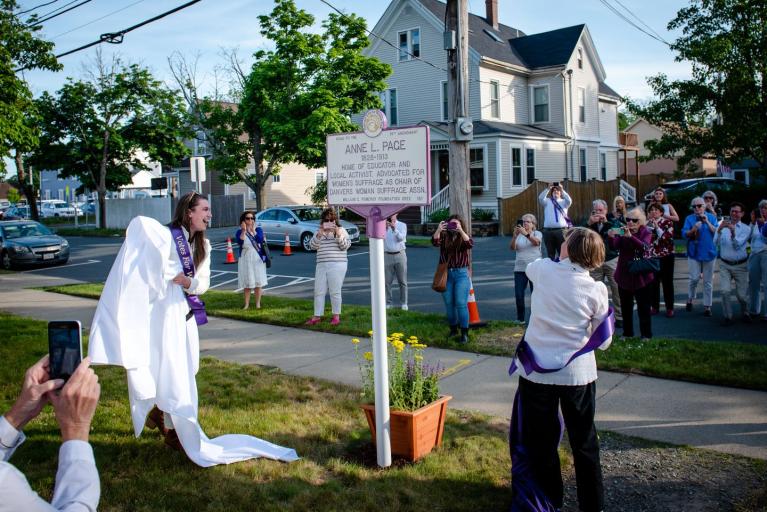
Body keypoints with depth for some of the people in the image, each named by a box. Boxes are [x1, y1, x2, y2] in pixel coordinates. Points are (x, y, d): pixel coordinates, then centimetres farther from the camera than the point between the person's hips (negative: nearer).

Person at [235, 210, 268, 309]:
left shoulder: (258, 230, 3)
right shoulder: (239, 232, -1)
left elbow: (260, 240, -17)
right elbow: (239, 242, -20)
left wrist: (253, 230, -17)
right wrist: (244, 230, -22)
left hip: (257, 260, 1)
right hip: (245, 260, 0)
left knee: (258, 283, 3)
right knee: (247, 283, 4)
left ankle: (258, 303, 13)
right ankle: (247, 304, 15)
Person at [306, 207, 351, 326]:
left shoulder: (341, 230, 5)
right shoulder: (319, 232, 15)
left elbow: (346, 246, -6)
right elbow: (312, 245, 1)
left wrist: (338, 234, -17)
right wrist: (319, 233, -12)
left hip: (337, 266, -4)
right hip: (321, 266, 4)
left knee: (335, 292, -2)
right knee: (318, 291, 5)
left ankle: (336, 316, 10)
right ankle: (317, 316, 12)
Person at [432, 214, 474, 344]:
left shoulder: (463, 237, 1)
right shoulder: (444, 236, 5)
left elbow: (470, 244, -20)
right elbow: (435, 242, -15)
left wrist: (460, 231, -34)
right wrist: (438, 230, -34)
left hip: (461, 274, -3)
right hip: (445, 274, 3)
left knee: (461, 304, -7)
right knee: (449, 303, 10)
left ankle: (464, 333, -1)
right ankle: (453, 329, 25)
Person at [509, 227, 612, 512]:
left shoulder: (543, 270, -8)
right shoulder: (596, 290, -9)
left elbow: (528, 268, 19)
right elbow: (603, 341, -2)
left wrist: (562, 260, 29)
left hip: (536, 371, 0)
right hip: (578, 373, 0)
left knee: (541, 440, 14)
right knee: (584, 440, 15)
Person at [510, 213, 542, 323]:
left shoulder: (537, 233, 2)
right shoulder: (519, 235, 8)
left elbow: (536, 242, -21)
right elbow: (513, 248, -8)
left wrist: (526, 234, -38)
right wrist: (514, 236, -26)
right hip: (519, 269, 2)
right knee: (518, 295, -1)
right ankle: (520, 319, 11)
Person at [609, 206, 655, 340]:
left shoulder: (646, 233, -6)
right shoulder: (622, 232, 3)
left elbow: (644, 247, -27)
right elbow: (614, 246, -14)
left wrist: (630, 236, -43)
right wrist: (612, 237, -37)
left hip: (641, 276, -4)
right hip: (624, 276, 4)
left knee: (643, 307, 1)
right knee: (626, 307, 12)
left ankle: (646, 334, 12)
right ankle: (627, 333, 24)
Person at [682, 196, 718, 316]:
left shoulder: (711, 217, 4)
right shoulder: (689, 218, 2)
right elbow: (684, 234, -5)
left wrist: (707, 222, -14)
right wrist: (693, 229, -23)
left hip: (709, 252, 1)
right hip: (694, 252, -1)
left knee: (708, 281, 4)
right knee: (694, 278, -8)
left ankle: (707, 306, 12)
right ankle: (690, 299, 17)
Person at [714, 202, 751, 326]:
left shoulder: (746, 229, -1)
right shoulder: (723, 225, 2)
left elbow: (738, 245, -16)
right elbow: (716, 243, -10)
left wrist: (733, 231, -32)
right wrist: (719, 229, -25)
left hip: (740, 265, 0)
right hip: (724, 264, 0)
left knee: (742, 294, 4)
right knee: (725, 291, -12)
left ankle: (745, 314, 32)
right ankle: (728, 317, 2)